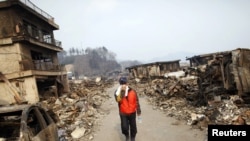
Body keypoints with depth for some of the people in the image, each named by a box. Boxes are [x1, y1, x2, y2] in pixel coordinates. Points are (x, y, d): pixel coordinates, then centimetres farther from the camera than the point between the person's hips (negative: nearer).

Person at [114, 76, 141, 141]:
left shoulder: (132, 91, -11)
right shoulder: (118, 92, -11)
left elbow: (136, 101, -1)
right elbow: (118, 100, -30)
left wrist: (138, 111, 3)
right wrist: (121, 91, -34)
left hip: (132, 112, 1)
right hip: (123, 113, 0)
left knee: (133, 126, 14)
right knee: (124, 127, -2)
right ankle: (127, 136, 32)